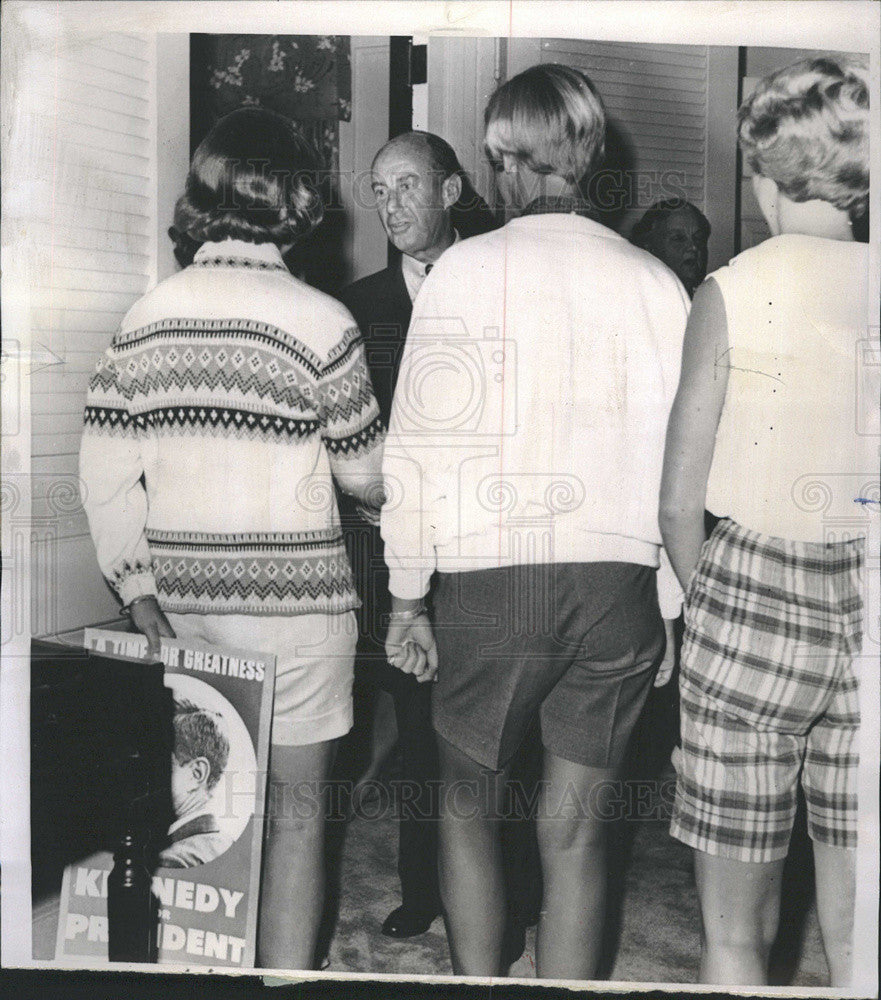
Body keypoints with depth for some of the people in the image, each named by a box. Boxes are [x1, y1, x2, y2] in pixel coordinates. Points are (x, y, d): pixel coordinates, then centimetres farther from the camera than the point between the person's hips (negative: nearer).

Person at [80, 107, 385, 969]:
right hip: (292, 596, -4)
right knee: (295, 813, 9)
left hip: (183, 599, 5)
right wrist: (396, 485, 21)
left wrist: (139, 590, 6)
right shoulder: (319, 321, -9)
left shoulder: (146, 315, 2)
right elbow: (366, 474, -1)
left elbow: (106, 475, 0)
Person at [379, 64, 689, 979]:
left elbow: (419, 441, -4)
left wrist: (406, 597, 3)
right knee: (576, 826, 12)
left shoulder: (462, 268, -1)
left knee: (468, 806, 18)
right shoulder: (653, 281, 4)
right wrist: (671, 608, 9)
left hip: (488, 578, -2)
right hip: (618, 583, 2)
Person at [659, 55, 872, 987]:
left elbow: (680, 505, -6)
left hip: (754, 599, -4)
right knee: (854, 932, 14)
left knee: (735, 930, 9)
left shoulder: (731, 291, -6)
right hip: (865, 609, 4)